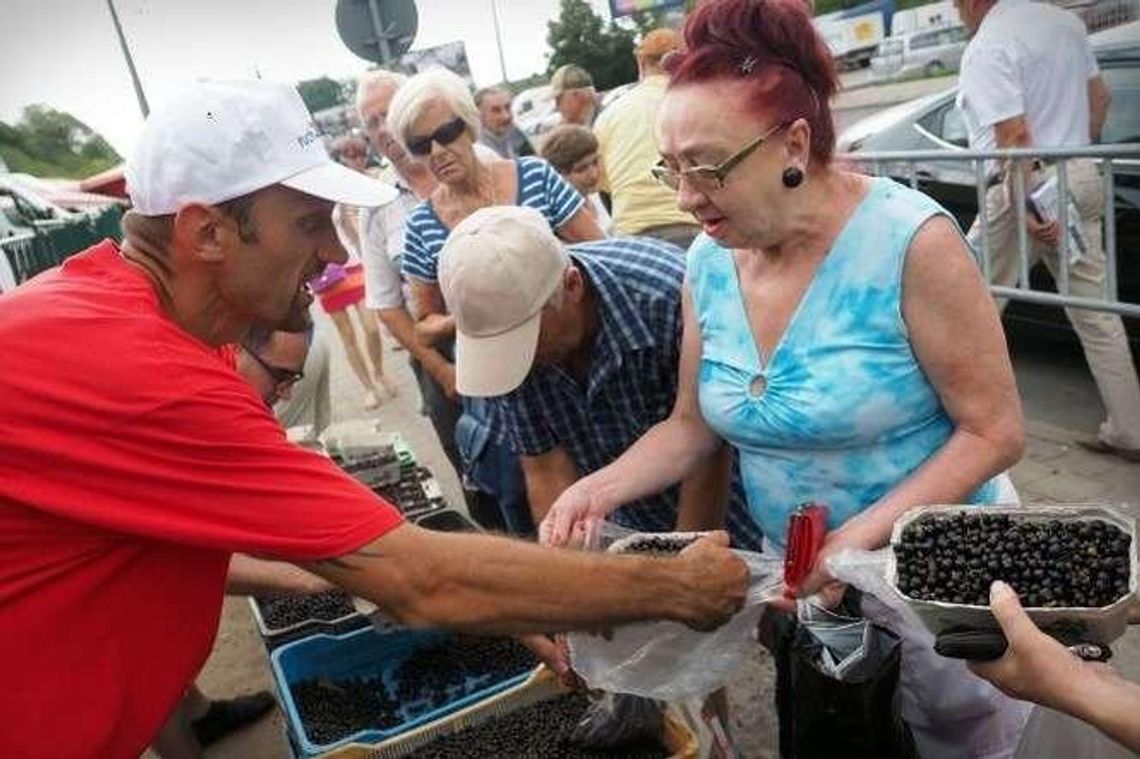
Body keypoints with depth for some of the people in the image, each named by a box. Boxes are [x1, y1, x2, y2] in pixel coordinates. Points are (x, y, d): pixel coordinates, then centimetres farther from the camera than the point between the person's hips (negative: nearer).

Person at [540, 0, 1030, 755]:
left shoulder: (909, 242, -25)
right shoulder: (709, 264, -8)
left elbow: (994, 431, -20)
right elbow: (692, 426, 0)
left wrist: (861, 537, -29)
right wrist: (602, 488, -16)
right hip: (797, 574, 5)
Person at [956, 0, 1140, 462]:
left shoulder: (987, 47, -14)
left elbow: (1014, 135, -22)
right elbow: (1100, 97, 19)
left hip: (1029, 184, -8)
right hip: (1082, 179, 8)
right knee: (1094, 311, 11)